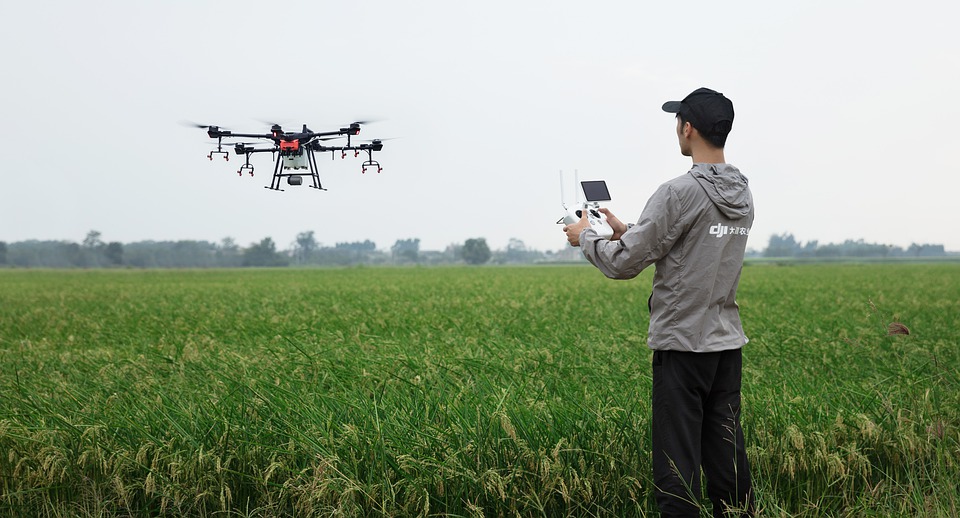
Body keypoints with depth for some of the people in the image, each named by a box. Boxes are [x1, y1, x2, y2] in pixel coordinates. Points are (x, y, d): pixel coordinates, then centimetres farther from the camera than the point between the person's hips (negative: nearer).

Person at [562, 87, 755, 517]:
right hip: (727, 342, 8)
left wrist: (585, 236, 5)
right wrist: (628, 232, 22)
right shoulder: (742, 195, 9)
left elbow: (624, 264, -13)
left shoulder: (680, 193, -17)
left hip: (683, 344, -8)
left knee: (678, 463, -3)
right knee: (726, 456, 13)